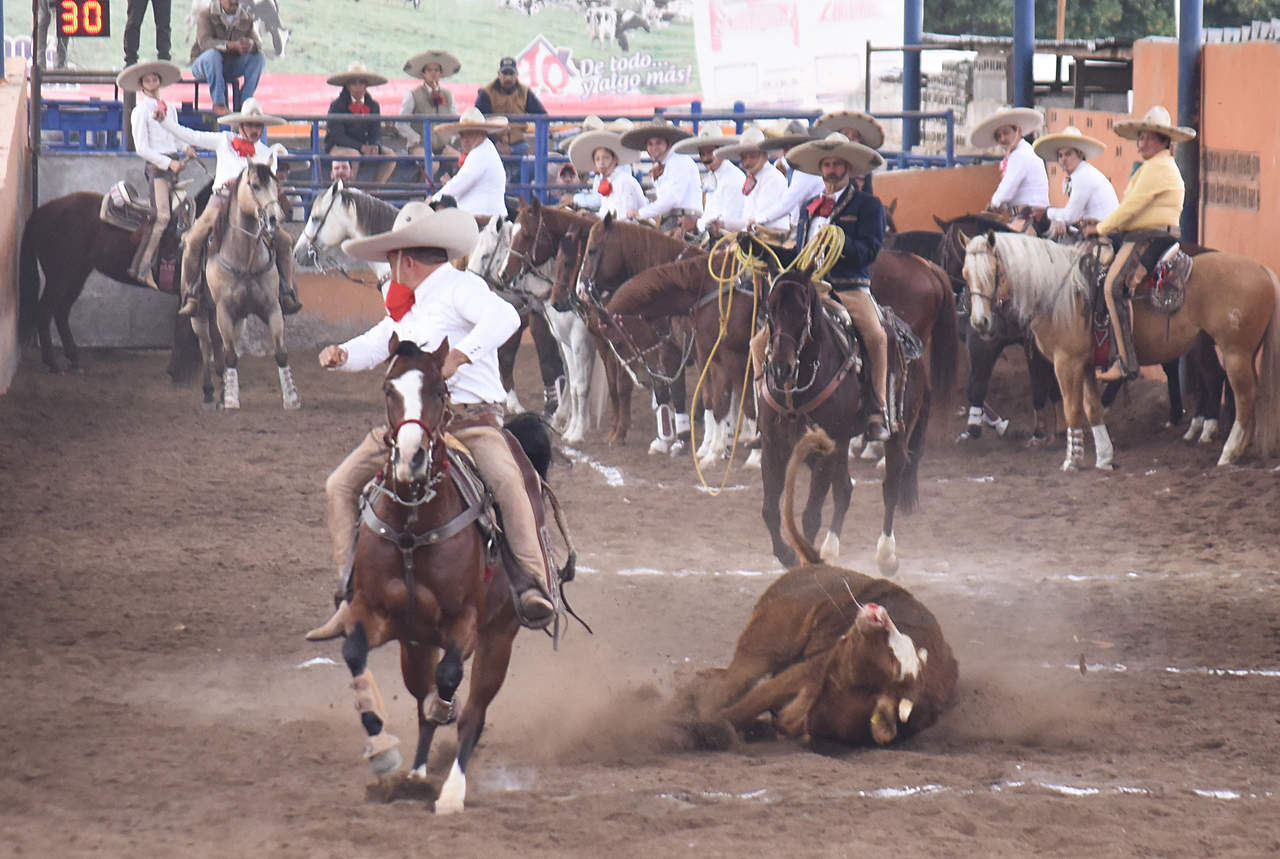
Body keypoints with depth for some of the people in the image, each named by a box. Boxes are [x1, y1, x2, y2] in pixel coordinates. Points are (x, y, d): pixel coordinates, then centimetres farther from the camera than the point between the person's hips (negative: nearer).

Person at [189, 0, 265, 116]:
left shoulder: (246, 18, 2)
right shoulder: (206, 15, -11)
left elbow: (258, 44, -4)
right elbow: (204, 42, -27)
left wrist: (251, 44, -33)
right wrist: (233, 45, -42)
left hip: (230, 67, 4)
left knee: (258, 57, -17)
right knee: (213, 54, -37)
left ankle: (244, 102, -18)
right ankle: (219, 103, -32)